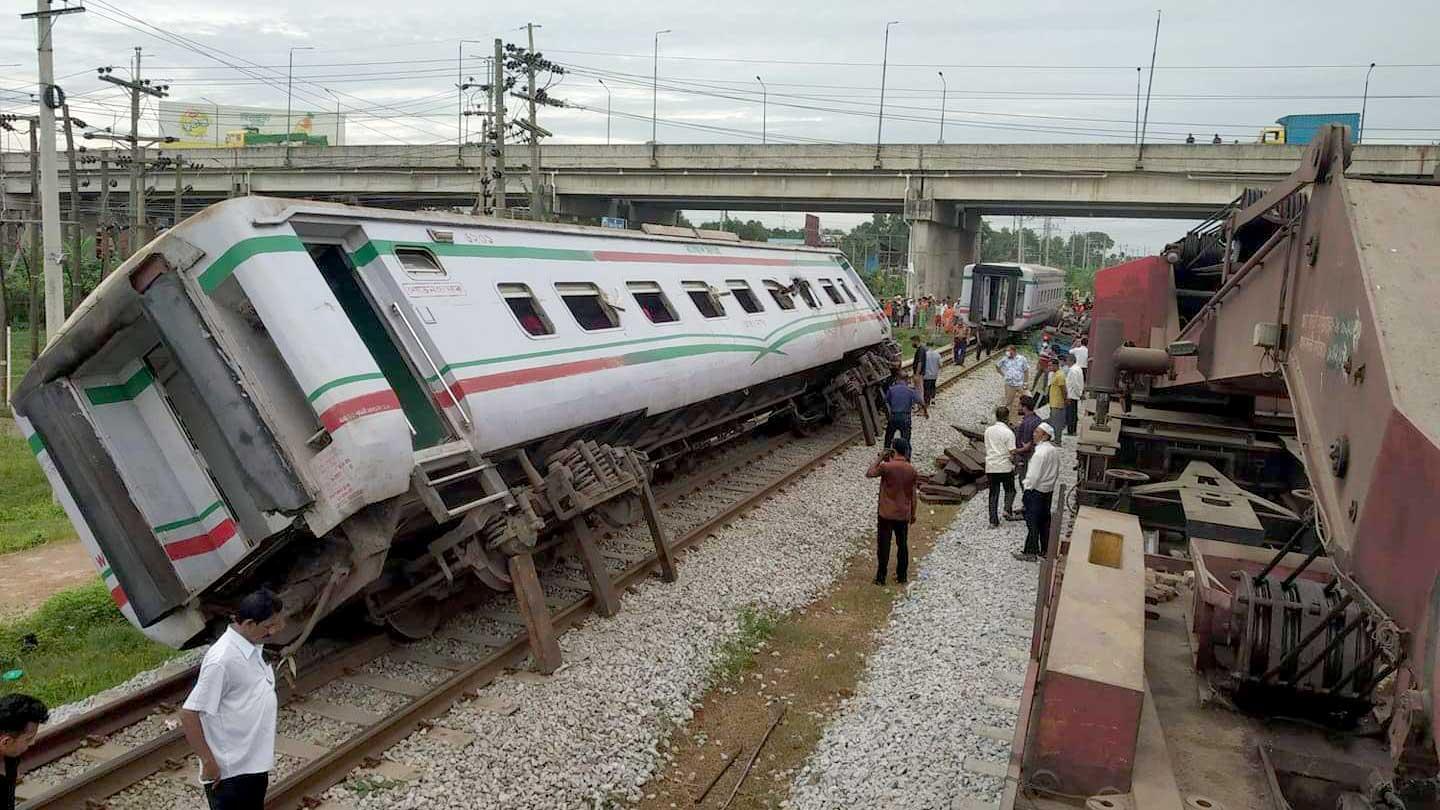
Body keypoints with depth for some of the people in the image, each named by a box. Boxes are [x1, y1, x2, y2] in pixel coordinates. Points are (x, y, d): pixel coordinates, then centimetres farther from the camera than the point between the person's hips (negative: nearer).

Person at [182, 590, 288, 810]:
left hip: (255, 764, 9)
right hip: (230, 772, -8)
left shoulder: (254, 648, 2)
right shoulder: (222, 660, -26)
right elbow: (189, 714, -22)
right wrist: (209, 762, -18)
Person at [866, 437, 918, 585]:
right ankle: (902, 576, 24)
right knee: (902, 545, 16)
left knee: (883, 546, 7)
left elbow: (868, 474, -4)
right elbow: (913, 494, 2)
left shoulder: (886, 466, -17)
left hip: (886, 513, -3)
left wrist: (880, 458, 1)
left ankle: (881, 577, 13)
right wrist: (913, 513, 12)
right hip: (903, 514, 3)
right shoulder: (912, 470, -5)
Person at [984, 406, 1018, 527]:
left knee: (993, 493, 10)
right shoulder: (1008, 432, -13)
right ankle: (1008, 510, -3)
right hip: (1005, 467, -4)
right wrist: (1014, 463, 1)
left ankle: (993, 520, 10)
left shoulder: (988, 431, 3)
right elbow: (1012, 452, -14)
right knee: (1010, 490, 17)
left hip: (990, 467, 4)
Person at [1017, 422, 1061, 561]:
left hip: (1036, 491, -8)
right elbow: (1056, 473, 12)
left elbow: (1033, 476, -22)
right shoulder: (1054, 451, 4)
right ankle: (1045, 550, 24)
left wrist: (1026, 492, -14)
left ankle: (1030, 552, 8)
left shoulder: (1040, 453, -23)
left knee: (1032, 522, 1)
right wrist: (1052, 486, 19)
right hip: (1049, 491, 8)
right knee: (1045, 521, 16)